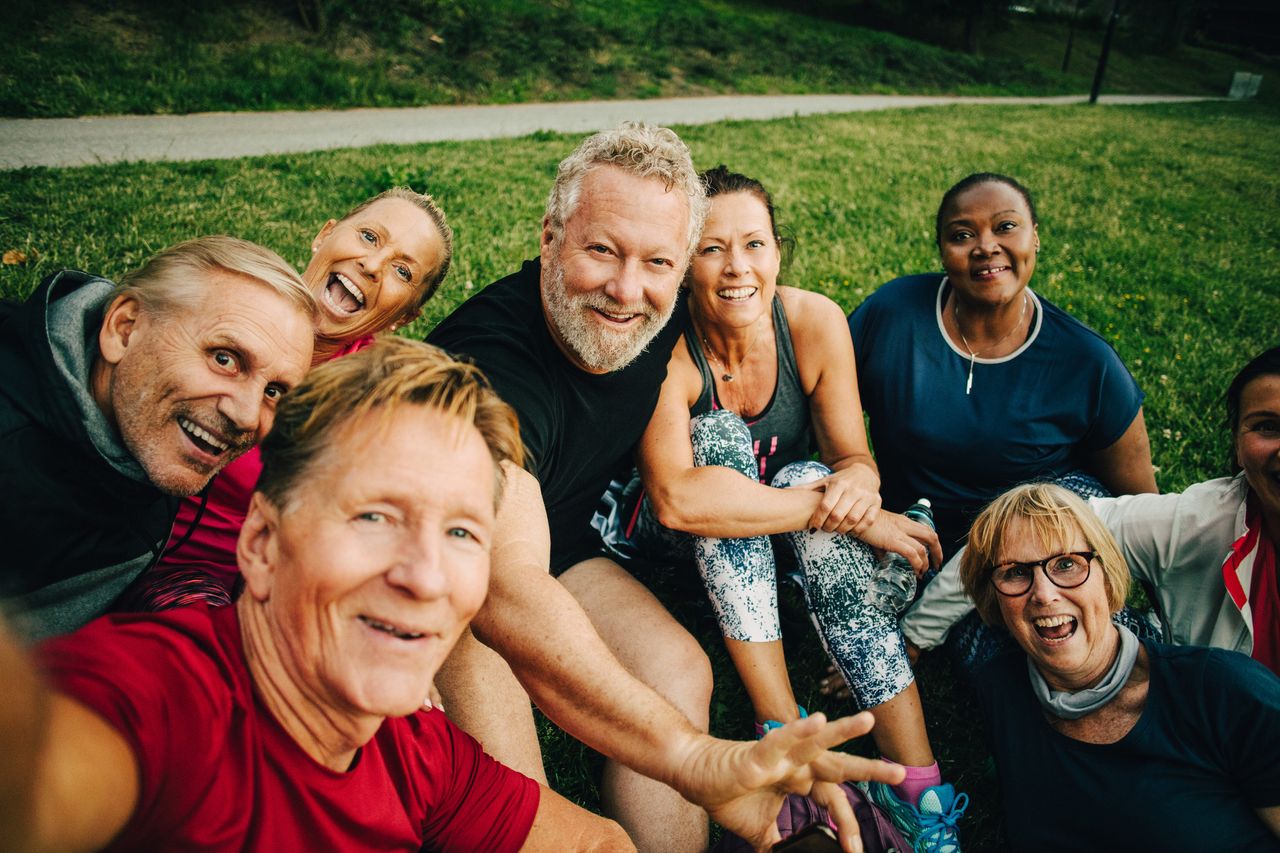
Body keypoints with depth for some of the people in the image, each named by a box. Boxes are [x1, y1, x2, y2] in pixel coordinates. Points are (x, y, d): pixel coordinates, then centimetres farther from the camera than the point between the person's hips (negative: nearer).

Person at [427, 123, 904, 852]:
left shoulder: (658, 322, -13)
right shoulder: (487, 361, -37)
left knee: (679, 670, -13)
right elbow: (507, 591, -53)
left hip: (558, 548, 6)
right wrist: (700, 760, -62)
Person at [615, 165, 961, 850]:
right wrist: (830, 511, -41)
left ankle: (918, 784, -34)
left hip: (781, 546, 2)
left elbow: (853, 455, -11)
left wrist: (855, 484, -36)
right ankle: (784, 729, -33)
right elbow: (675, 497, -39)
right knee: (718, 434, -32)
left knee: (809, 479, -31)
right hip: (678, 546, -2)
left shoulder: (816, 321, -17)